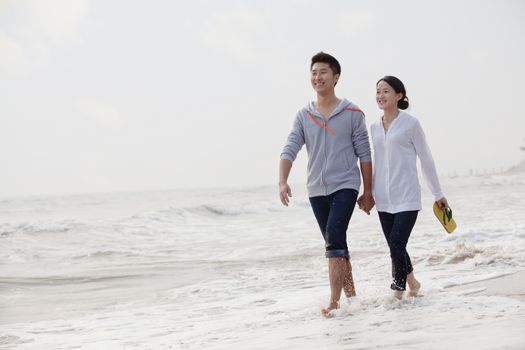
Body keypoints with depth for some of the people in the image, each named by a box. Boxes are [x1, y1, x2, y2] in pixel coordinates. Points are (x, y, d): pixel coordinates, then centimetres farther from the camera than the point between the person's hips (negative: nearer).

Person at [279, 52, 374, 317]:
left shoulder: (352, 113, -1)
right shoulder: (303, 116, 6)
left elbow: (364, 154, 1)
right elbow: (290, 150, -2)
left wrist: (368, 191, 1)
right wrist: (282, 181, -18)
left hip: (345, 186, -4)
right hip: (316, 190, 4)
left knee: (334, 237, -21)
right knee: (335, 244, 12)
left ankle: (334, 299, -20)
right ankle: (349, 291, 26)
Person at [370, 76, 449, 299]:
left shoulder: (410, 124, -4)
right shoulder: (375, 127, 10)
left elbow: (426, 160, 0)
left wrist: (438, 194, 3)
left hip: (407, 197, -5)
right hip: (383, 199, 5)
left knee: (396, 244, -15)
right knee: (395, 247, 9)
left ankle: (398, 291, -4)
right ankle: (412, 283, 28)